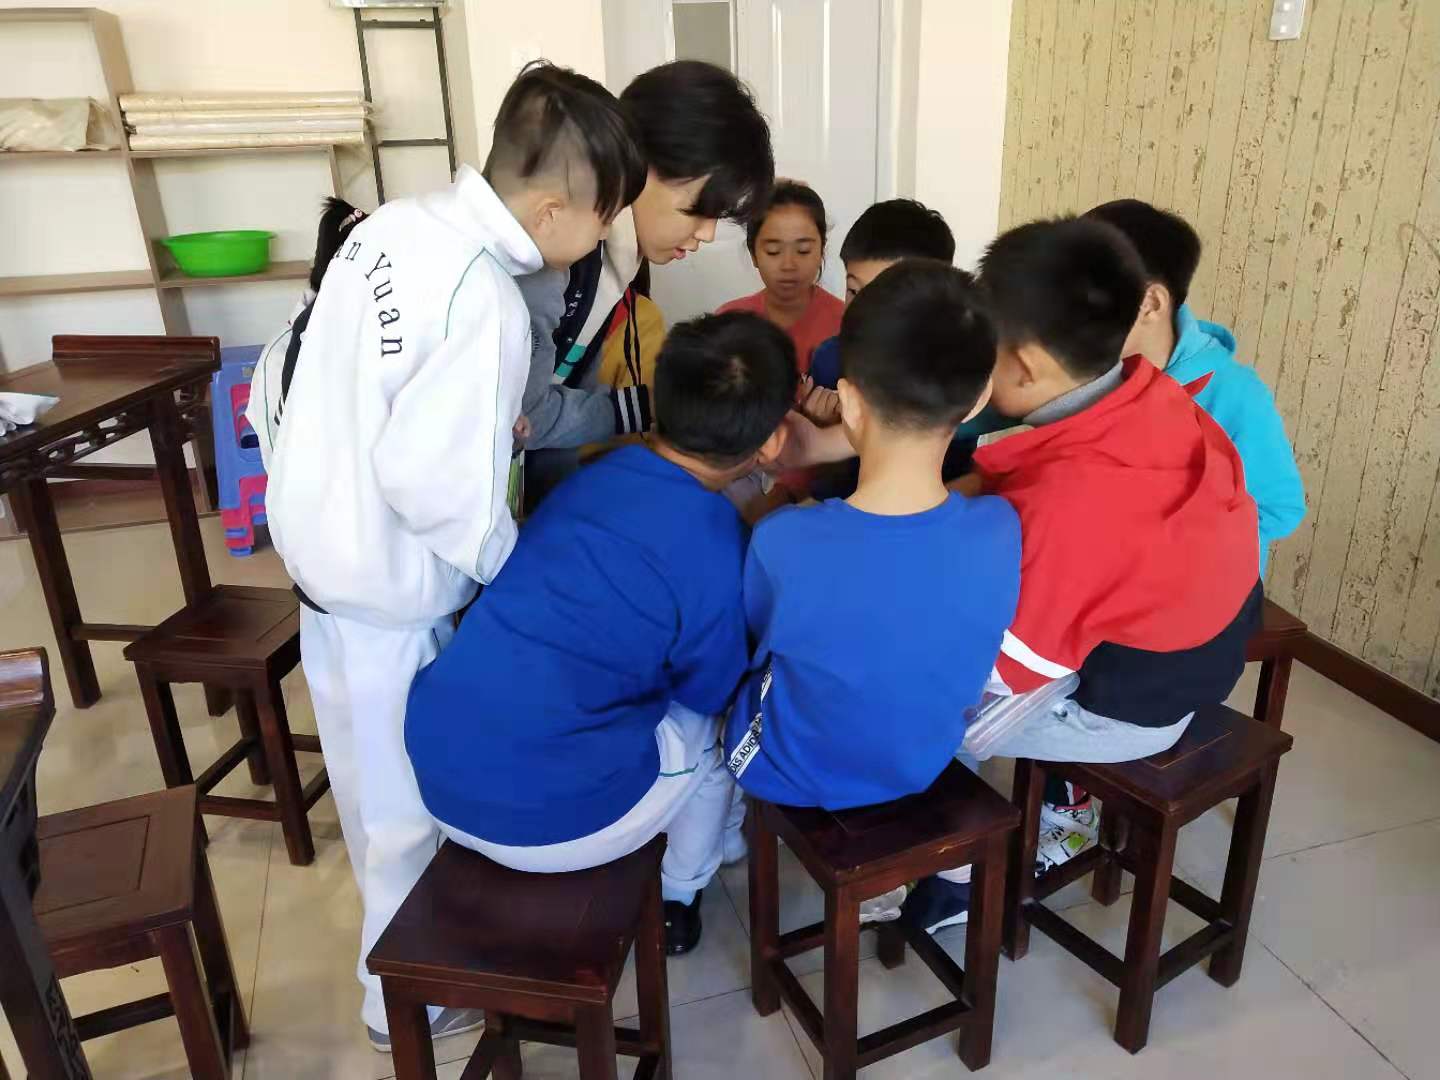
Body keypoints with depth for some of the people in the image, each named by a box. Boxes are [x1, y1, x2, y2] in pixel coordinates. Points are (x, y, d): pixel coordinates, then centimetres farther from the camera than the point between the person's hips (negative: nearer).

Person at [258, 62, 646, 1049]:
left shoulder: (392, 223, -2)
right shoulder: (487, 305, -28)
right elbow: (431, 482, -29)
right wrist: (519, 575, -13)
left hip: (320, 531, 9)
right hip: (390, 579, -9)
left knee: (373, 773, 27)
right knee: (409, 799, 11)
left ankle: (399, 922, 53)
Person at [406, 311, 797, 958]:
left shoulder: (598, 474, 4)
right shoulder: (717, 552, -15)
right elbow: (711, 690, 2)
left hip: (435, 771, 6)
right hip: (548, 819, -6)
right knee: (710, 724, 20)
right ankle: (677, 901, 36)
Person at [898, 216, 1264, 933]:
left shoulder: (1066, 501, -36)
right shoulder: (1155, 398, -13)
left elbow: (1004, 666, -24)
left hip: (1123, 702, -8)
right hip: (1194, 654, 8)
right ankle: (1069, 806, 35)